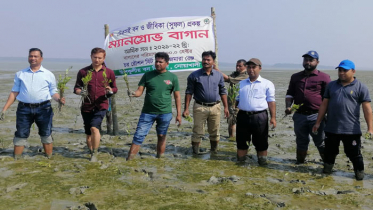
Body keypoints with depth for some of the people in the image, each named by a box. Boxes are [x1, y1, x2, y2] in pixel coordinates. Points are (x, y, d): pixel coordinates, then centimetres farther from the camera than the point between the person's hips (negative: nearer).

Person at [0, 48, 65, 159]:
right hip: (24, 108, 1)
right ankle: (16, 159, 15)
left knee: (46, 134, 6)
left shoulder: (49, 75, 7)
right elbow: (14, 92, 11)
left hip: (43, 108, -1)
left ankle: (49, 158, 17)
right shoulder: (20, 74, 11)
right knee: (20, 135, 4)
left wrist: (59, 99, -16)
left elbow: (53, 92, 6)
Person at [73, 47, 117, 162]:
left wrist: (111, 91, -11)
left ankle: (95, 154, -10)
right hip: (87, 106, 2)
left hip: (101, 105, -2)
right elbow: (76, 88, 9)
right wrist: (80, 92, -14)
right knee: (88, 133, 10)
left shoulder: (109, 72, 5)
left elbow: (115, 88, 13)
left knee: (94, 128, -22)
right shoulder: (83, 72, 6)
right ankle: (91, 153, 29)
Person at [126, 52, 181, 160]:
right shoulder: (147, 75, 3)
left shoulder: (172, 77, 2)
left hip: (165, 113, 0)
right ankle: (129, 160, 1)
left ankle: (159, 158, 25)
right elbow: (140, 91, 0)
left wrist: (179, 114, 2)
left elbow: (177, 97, 5)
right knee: (139, 136, -4)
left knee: (161, 137, 11)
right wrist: (133, 93, -24)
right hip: (147, 112, 0)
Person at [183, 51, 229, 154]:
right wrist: (186, 108, -7)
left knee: (215, 132, 12)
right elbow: (189, 92, -1)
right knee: (197, 132, 1)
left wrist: (226, 107, 7)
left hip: (215, 107, 3)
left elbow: (223, 92, 12)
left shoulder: (219, 75, 7)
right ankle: (195, 153, 11)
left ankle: (214, 151, 27)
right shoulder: (194, 75, -1)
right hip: (200, 107, -2)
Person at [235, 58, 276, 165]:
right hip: (243, 116, 4)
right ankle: (240, 161, 24)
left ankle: (262, 163, 17)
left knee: (261, 142, 5)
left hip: (259, 116, -3)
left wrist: (273, 117, -8)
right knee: (241, 141, 11)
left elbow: (271, 101, -1)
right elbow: (236, 99, 20)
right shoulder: (241, 83, 17)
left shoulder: (267, 84, 3)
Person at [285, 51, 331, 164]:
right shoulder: (295, 77, 14)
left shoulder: (324, 77, 1)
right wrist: (288, 107, -2)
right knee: (301, 142, 14)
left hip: (316, 116, -4)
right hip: (299, 115, 4)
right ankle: (300, 163, 26)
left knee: (320, 142, 4)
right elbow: (289, 94, 16)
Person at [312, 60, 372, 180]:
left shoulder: (360, 87, -2)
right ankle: (327, 171, 29)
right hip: (331, 128, 4)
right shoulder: (331, 85, 10)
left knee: (354, 153, 5)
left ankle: (359, 173, 23)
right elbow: (324, 104, 12)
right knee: (330, 152, 15)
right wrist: (318, 122, 10)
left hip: (351, 130, -4)